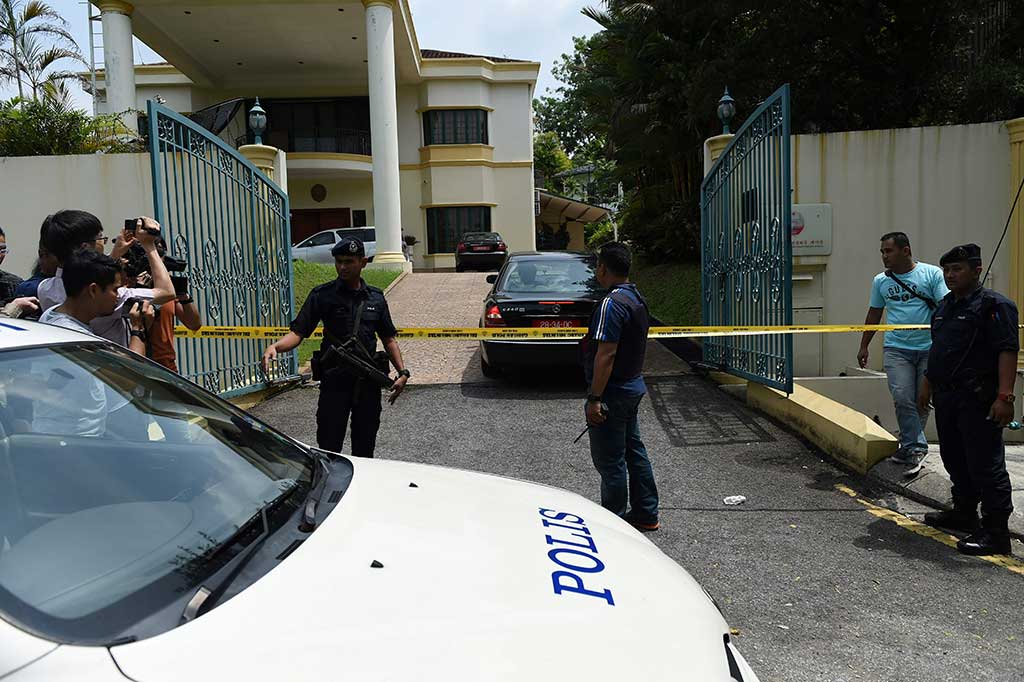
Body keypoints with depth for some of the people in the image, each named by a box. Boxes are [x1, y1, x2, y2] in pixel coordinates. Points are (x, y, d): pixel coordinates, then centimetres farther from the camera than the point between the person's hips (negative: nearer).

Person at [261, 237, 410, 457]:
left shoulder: (376, 298, 9)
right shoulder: (322, 295, -2)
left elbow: (388, 339, 15)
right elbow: (298, 332, -8)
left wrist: (403, 372, 5)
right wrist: (275, 346, -28)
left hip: (368, 383, 3)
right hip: (334, 382, -3)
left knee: (365, 447, 12)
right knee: (328, 447, -2)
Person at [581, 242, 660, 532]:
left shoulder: (611, 304, -21)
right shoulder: (637, 299, 10)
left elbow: (606, 355, -25)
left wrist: (594, 399, -23)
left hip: (613, 391, -10)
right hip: (634, 386, 10)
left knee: (610, 460, 1)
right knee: (634, 451, 18)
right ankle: (646, 514, 28)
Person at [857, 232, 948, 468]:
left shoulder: (932, 274, 0)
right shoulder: (880, 281, 10)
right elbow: (874, 315, 18)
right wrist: (863, 346, 17)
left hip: (929, 348, -1)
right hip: (897, 348, 2)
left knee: (923, 401, 7)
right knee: (903, 398, -12)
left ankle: (910, 445, 20)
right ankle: (916, 446, -6)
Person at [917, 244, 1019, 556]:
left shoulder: (993, 305, -10)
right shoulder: (945, 305, 17)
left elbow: (1008, 351, -18)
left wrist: (1004, 396, -25)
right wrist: (928, 385, 25)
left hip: (978, 400, -9)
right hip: (946, 396, 9)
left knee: (985, 464, -6)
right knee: (955, 460, 18)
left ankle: (996, 532, 0)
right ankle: (964, 514, 34)